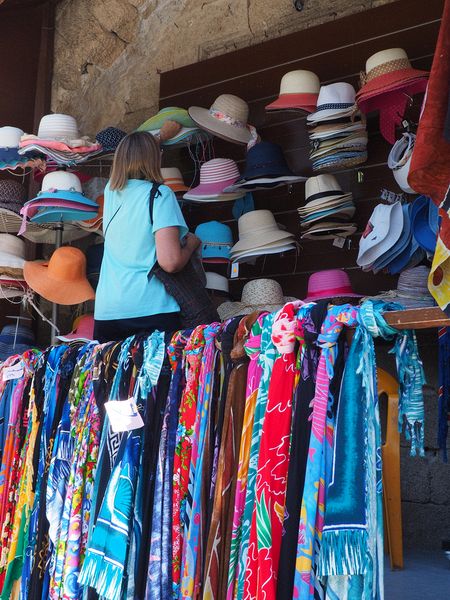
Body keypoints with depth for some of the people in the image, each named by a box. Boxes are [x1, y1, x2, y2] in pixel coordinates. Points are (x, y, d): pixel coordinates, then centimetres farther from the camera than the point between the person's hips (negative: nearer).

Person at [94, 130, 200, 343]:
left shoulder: (111, 190, 10)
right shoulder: (159, 194, -6)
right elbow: (170, 262, -15)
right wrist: (191, 244, 4)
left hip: (105, 312, 5)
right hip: (152, 311, -5)